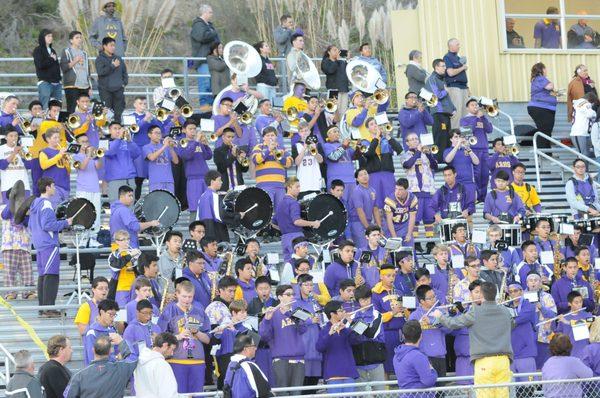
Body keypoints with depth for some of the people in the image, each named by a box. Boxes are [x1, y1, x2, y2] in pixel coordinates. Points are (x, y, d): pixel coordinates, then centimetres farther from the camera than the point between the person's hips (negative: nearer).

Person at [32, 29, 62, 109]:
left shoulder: (52, 50, 20)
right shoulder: (38, 50, -1)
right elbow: (40, 65, -16)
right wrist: (51, 59, -4)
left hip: (56, 83, 7)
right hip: (45, 82, -7)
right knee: (45, 108, -10)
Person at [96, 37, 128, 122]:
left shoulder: (118, 58, 15)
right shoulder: (100, 59, -1)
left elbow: (124, 72, 22)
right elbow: (101, 71, -16)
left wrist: (124, 82, 9)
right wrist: (113, 66, -14)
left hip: (118, 89, 5)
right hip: (105, 90, -5)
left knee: (118, 112, 3)